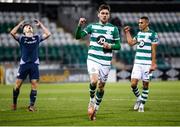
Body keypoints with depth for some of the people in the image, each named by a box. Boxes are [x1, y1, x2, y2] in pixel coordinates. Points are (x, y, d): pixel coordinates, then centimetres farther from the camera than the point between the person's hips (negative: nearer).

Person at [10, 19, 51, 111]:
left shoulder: (37, 37, 14)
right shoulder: (21, 37, 8)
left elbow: (48, 34, 8)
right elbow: (12, 33, -7)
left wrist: (40, 25, 11)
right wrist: (20, 24, 3)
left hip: (34, 65, 1)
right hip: (24, 64, -1)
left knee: (34, 85, -5)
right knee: (18, 84, -3)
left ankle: (31, 105, 0)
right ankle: (14, 103, 15)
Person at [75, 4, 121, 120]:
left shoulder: (114, 29, 5)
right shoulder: (92, 26, 5)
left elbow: (118, 46, 8)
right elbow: (78, 36, -3)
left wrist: (110, 46, -12)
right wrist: (80, 26, -20)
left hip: (106, 62, 2)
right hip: (93, 59, -1)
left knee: (101, 86, 6)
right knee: (94, 81, -23)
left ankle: (96, 108, 23)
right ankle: (91, 101, 3)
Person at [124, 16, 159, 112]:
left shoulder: (153, 34, -5)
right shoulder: (139, 33, 13)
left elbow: (153, 51, -7)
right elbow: (131, 43, 20)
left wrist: (153, 64, -11)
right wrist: (127, 32, 18)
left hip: (147, 64, -5)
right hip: (137, 63, 5)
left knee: (145, 85, 2)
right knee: (133, 84, -5)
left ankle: (142, 105, 13)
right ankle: (139, 98, 20)